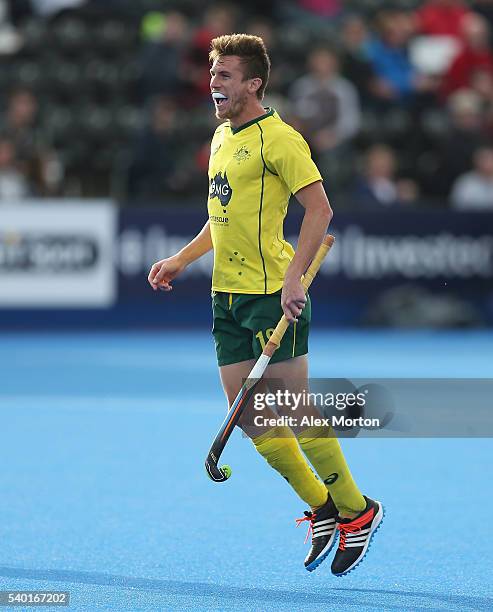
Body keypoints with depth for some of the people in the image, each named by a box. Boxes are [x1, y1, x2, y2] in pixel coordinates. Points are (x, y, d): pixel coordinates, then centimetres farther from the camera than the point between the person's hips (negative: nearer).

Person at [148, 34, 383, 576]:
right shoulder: (222, 136, 16)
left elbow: (319, 208, -18)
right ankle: (320, 507, 18)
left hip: (273, 292, -9)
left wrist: (293, 277, -25)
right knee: (247, 415, 6)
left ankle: (355, 510, 9)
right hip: (227, 293, 9)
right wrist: (182, 259, 20)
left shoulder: (277, 138, -12)